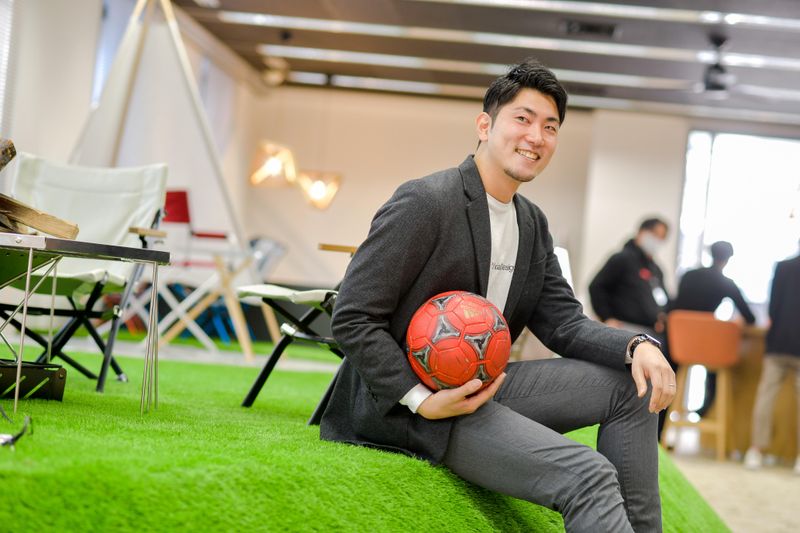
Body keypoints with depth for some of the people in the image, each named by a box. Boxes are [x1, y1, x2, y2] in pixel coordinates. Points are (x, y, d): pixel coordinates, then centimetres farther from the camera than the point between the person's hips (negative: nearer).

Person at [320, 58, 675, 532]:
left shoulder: (533, 223, 11)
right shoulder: (424, 203, -14)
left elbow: (564, 323, 8)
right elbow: (353, 319, -16)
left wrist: (638, 347, -12)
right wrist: (422, 400, -24)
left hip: (483, 384, 9)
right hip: (409, 404, -9)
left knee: (632, 385, 3)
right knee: (588, 477, -24)